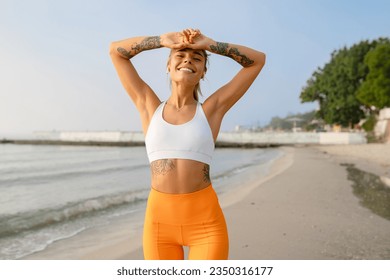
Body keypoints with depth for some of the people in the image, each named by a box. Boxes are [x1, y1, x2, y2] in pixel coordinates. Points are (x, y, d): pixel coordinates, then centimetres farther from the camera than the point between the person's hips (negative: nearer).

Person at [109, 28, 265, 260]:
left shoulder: (212, 109, 4)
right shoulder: (149, 106, 8)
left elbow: (258, 59, 7)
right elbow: (116, 51, 12)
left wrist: (208, 44, 4)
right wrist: (164, 40, 7)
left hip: (206, 222, -1)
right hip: (159, 220, 2)